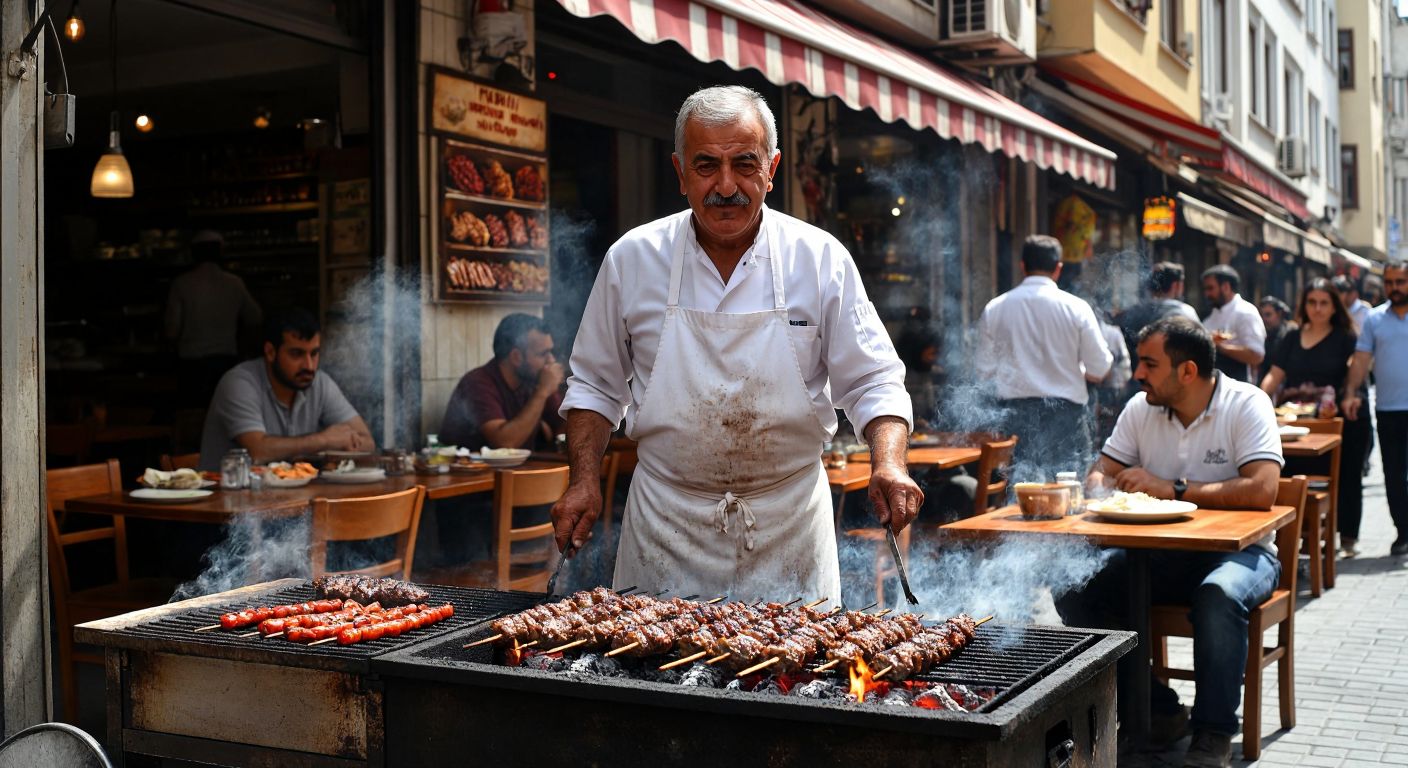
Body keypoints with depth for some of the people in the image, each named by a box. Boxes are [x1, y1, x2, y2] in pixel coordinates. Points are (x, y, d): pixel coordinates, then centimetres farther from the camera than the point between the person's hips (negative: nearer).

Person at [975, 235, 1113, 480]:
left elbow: (985, 370, 1)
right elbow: (1099, 370, -3)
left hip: (1014, 413, 2)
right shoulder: (1075, 307, -4)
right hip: (1065, 412, -2)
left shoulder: (994, 308, 1)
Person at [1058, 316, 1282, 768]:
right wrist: (1105, 489, -19)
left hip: (1239, 549, -5)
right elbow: (1099, 475, 7)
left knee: (1218, 596, -39)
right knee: (1074, 587, -17)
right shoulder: (1141, 408, 3)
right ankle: (1157, 709, -3)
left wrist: (1172, 489, -23)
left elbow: (1262, 490, -25)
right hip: (1162, 552, 5)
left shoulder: (1247, 405, -12)